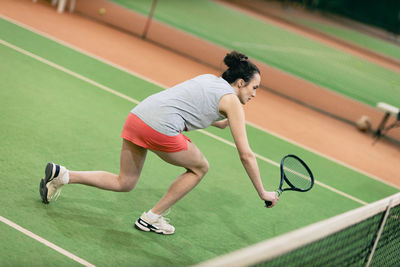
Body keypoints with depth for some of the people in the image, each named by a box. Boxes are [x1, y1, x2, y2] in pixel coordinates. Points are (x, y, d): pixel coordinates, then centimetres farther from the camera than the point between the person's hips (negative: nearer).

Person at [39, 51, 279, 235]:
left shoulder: (208, 79, 23)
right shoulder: (232, 102, 2)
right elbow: (246, 155, 3)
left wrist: (220, 122, 34)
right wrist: (262, 193, 11)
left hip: (137, 115, 8)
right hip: (161, 129, -8)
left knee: (124, 183, 22)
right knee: (199, 167, 17)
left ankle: (61, 175, 10)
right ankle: (152, 218, 19)